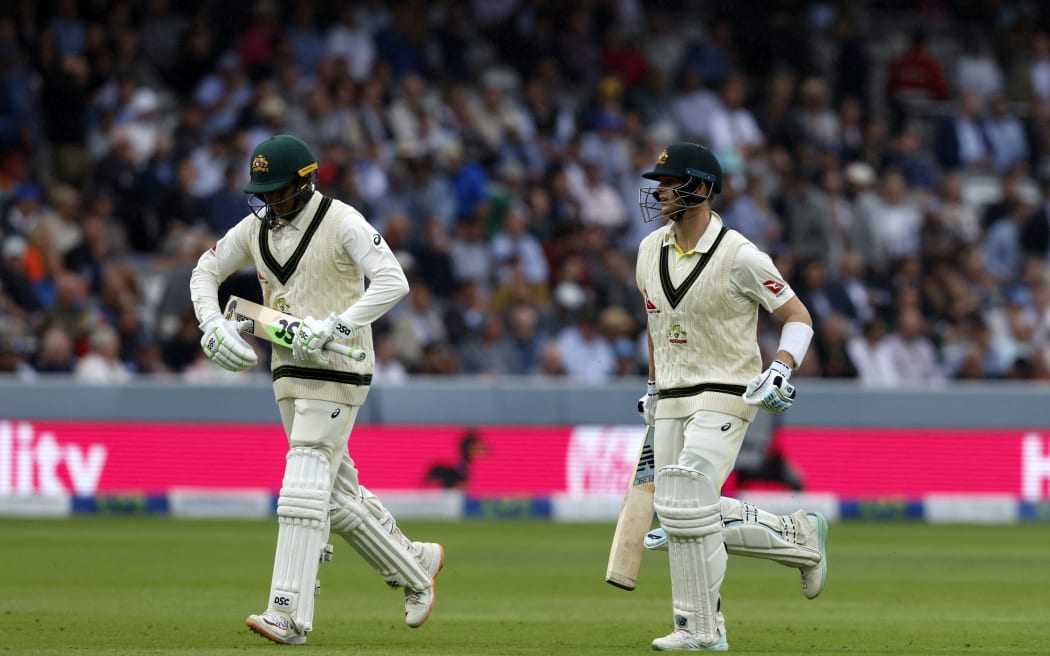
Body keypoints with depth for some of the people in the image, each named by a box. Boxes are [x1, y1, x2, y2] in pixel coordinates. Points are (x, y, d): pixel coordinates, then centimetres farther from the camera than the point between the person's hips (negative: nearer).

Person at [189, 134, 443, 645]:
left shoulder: (342, 224, -14)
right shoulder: (256, 226, 8)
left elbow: (392, 282, -24)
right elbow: (205, 272, 16)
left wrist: (331, 328, -31)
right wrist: (213, 325, -3)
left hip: (336, 371, -8)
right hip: (288, 373, 8)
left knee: (304, 487, -14)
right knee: (337, 493, 13)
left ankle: (289, 616, -17)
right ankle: (416, 568, 30)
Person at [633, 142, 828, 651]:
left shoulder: (739, 257, -15)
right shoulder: (651, 250, 6)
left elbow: (798, 317, -9)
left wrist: (779, 371, -24)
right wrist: (653, 385, 26)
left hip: (725, 398, -7)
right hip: (671, 401, 8)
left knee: (689, 507, -17)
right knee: (679, 514, 4)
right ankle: (797, 537, 21)